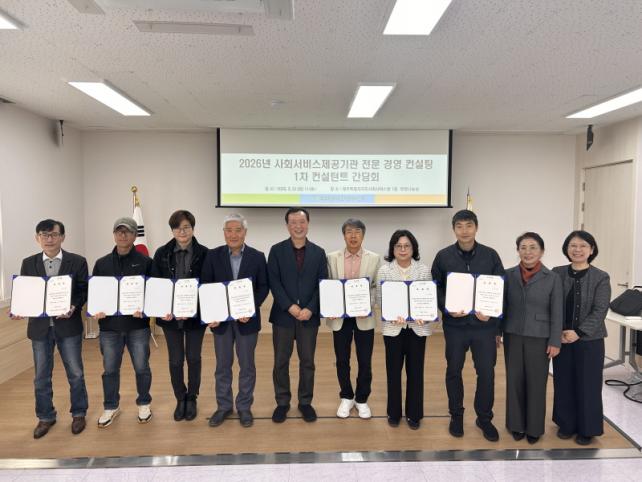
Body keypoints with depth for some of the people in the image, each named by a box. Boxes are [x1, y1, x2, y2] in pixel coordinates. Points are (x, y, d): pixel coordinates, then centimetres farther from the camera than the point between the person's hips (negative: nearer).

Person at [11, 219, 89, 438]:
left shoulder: (77, 262, -3)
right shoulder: (28, 263, 5)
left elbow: (83, 291, -3)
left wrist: (73, 308, -20)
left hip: (68, 325, -2)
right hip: (39, 326, 2)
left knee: (75, 373, 8)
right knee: (41, 376, 12)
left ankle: (78, 414, 26)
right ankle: (45, 417, 30)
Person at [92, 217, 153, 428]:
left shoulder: (145, 262, -1)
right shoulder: (102, 263, 8)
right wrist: (96, 309, -8)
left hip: (138, 325, -2)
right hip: (109, 325, 2)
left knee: (141, 368, 8)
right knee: (110, 369, 11)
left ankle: (144, 404, 27)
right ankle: (111, 407, 29)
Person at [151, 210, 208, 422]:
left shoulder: (204, 253, -7)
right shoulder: (162, 253, -1)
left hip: (195, 315, -1)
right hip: (170, 316, 1)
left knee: (193, 358, 11)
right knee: (175, 360, 9)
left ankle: (192, 398, 31)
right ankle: (180, 399, 30)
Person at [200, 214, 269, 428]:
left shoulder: (257, 256, -3)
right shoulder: (213, 255, -1)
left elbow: (263, 287, -3)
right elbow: (205, 286, 0)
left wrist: (251, 309, -16)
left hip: (247, 318, -1)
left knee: (247, 365, 9)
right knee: (222, 365, 12)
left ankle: (244, 407, 26)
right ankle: (223, 406, 29)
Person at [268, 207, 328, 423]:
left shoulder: (318, 252, 4)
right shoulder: (277, 250, 0)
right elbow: (274, 282, -6)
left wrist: (310, 309, -13)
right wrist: (290, 307, -15)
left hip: (309, 316, 1)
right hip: (282, 315, -1)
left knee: (307, 362, 9)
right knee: (281, 362, 7)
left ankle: (305, 402, 24)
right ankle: (282, 402, 23)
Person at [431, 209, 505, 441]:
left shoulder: (491, 255, 0)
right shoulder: (443, 256, -1)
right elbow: (435, 289, 2)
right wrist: (448, 309, -13)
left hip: (484, 324, 0)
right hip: (454, 324, 0)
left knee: (486, 372, 6)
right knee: (454, 370, 11)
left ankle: (484, 418, 26)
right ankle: (456, 415, 30)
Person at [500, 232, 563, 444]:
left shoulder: (552, 278, -5)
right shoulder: (509, 275, 1)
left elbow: (557, 313, -4)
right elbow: (502, 306, 5)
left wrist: (555, 342, -7)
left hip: (539, 338, -2)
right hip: (513, 336, 2)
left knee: (536, 382, 7)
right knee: (514, 380, 9)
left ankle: (534, 427, 23)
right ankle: (516, 424, 24)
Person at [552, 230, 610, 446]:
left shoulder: (601, 277, -5)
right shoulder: (557, 274, 1)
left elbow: (600, 311, -10)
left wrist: (579, 332, -18)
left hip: (589, 340, -2)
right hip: (561, 339, 2)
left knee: (587, 385, 7)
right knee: (563, 383, 10)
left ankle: (587, 429, 24)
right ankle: (567, 424, 27)